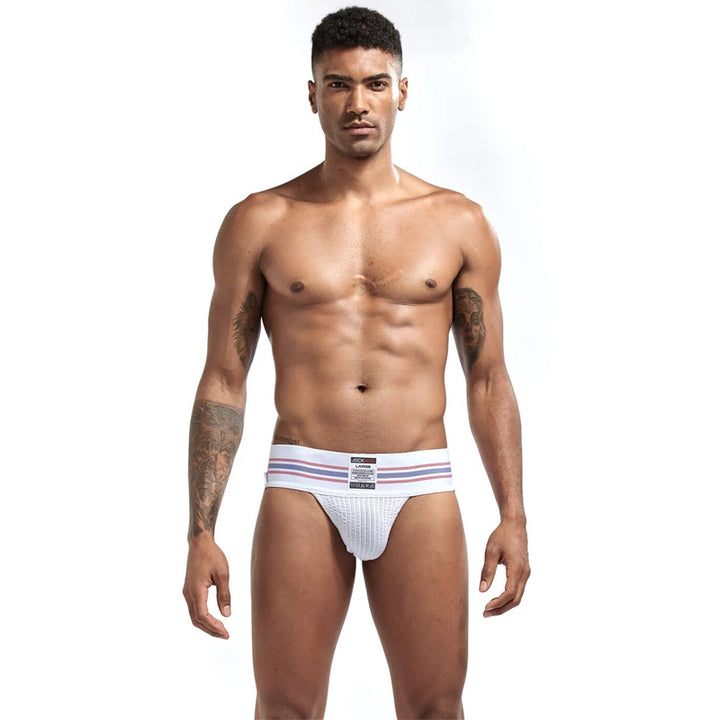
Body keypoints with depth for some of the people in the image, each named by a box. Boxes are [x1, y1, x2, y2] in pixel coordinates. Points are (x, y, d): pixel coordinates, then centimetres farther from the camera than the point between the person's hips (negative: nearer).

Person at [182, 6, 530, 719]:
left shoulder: (458, 223, 7)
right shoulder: (260, 222, 5)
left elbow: (488, 380, 10)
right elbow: (222, 383, 4)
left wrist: (513, 515, 2)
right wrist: (201, 534, -3)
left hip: (419, 489, 1)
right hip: (304, 484, -1)